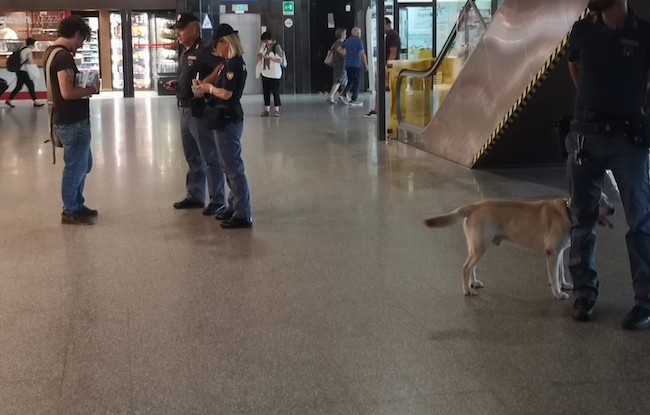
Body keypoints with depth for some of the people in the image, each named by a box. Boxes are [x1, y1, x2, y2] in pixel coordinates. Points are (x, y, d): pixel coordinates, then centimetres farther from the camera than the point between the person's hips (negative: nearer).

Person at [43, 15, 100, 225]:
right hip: (72, 122, -10)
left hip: (68, 119, 10)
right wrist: (91, 89, -13)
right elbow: (67, 92, -28)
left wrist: (85, 85, 9)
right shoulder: (63, 56, -20)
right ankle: (70, 212, 12)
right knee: (76, 166, 2)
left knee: (83, 164, 20)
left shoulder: (52, 51, 12)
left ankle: (76, 205, 29)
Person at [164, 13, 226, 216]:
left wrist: (204, 83, -26)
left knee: (209, 157, -3)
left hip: (198, 110, -10)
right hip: (185, 110, 10)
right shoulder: (186, 53, 13)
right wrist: (176, 84, 8)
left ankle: (218, 201, 3)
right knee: (192, 157, 18)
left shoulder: (203, 51, -15)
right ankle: (195, 196, 28)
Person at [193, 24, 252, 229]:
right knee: (229, 165, 17)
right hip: (227, 119, 10)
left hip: (228, 120, -10)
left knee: (233, 166, -6)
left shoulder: (234, 64, -17)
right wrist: (205, 90, 3)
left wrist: (209, 88, -6)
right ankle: (234, 207, 25)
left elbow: (226, 93, -23)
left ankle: (243, 215, -3)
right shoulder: (232, 63, 12)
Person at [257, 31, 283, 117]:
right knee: (266, 92, 9)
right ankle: (266, 109, 16)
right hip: (265, 73, 6)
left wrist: (269, 57, -24)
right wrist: (260, 56, -9)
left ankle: (276, 110, 8)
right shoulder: (264, 46, 7)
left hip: (274, 74, -6)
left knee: (275, 92, 0)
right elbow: (259, 58, 14)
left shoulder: (276, 47, -12)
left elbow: (280, 60, -16)